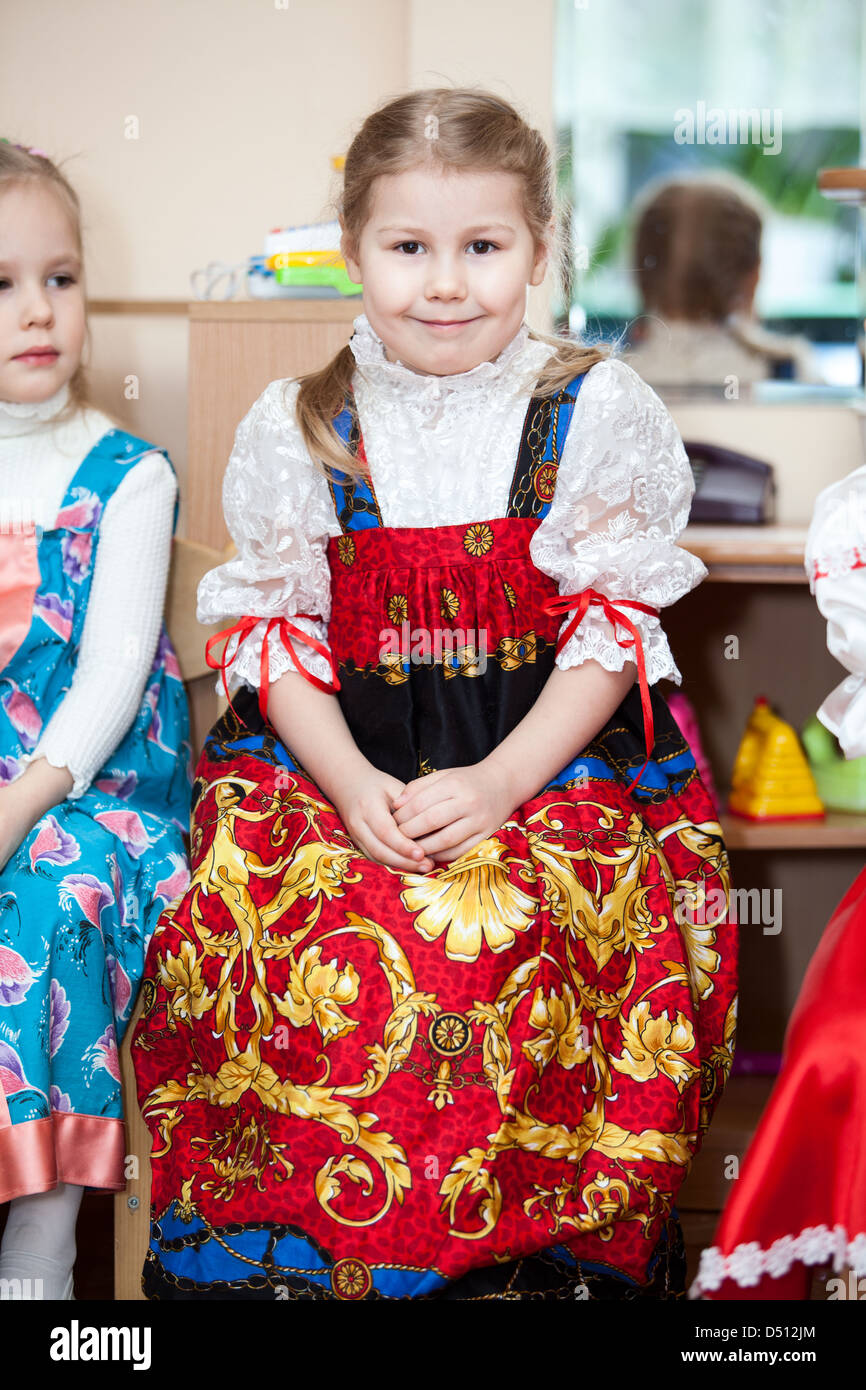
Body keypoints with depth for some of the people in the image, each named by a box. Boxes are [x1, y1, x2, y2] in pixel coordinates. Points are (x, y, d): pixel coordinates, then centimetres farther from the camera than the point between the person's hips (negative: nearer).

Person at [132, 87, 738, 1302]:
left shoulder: (596, 413, 2)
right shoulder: (297, 429, 6)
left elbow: (613, 626, -1)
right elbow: (275, 629, 5)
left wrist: (501, 781, -13)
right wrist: (351, 782, -11)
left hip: (552, 757, -1)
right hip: (339, 759, 2)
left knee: (513, 941, -24)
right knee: (306, 954, -21)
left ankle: (538, 1246, -3)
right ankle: (295, 1246, 0)